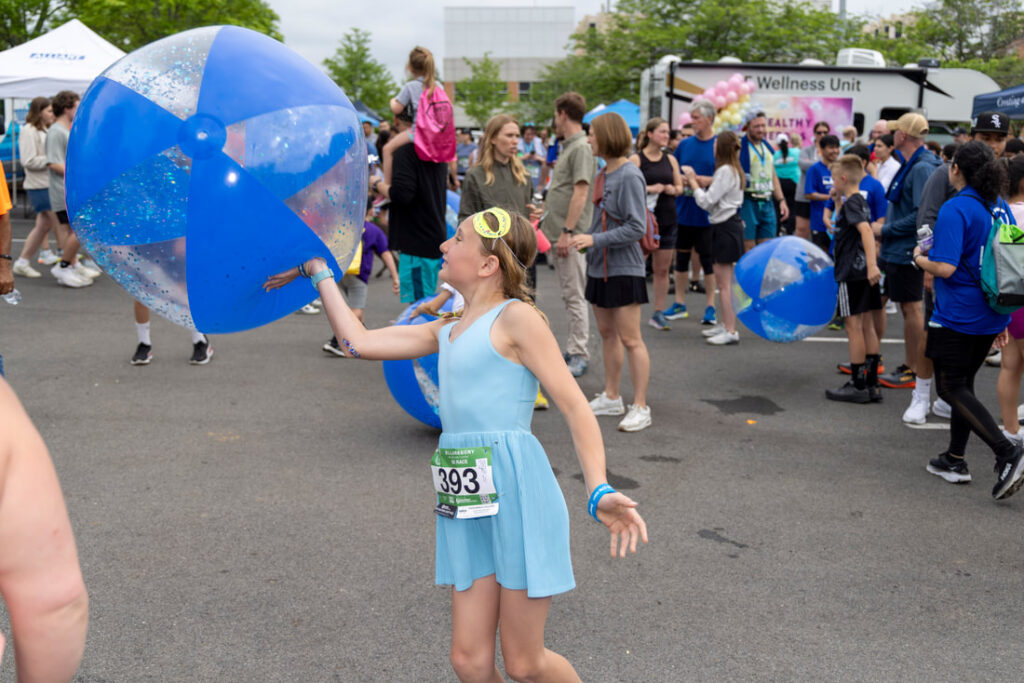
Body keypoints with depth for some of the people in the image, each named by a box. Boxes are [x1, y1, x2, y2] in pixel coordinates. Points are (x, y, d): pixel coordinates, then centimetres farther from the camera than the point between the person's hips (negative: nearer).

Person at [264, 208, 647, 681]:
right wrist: (318, 272, 25)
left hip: (515, 492, -7)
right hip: (467, 507, 7)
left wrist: (599, 492, -23)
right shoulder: (447, 332, 18)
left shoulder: (516, 317, -5)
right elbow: (359, 342, 19)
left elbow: (575, 407, -10)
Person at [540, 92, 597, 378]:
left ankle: (579, 354, -1)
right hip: (558, 233, 10)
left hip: (570, 236, -10)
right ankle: (573, 348, 22)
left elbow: (580, 193, -20)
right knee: (568, 294, 14)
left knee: (574, 295, -5)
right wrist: (546, 220, 20)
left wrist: (567, 231, -22)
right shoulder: (567, 147, 17)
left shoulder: (582, 148, -13)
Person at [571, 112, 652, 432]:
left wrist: (595, 239, -21)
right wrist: (584, 240, 16)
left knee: (630, 339, -5)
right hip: (600, 267, 9)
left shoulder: (630, 176, -16)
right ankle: (611, 397, 26)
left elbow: (636, 228, -20)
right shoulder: (604, 174, 9)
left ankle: (640, 407, 2)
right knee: (607, 333, 15)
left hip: (624, 268, -9)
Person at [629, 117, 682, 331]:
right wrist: (649, 189, -20)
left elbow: (680, 187, 15)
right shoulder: (636, 159, -3)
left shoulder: (670, 159, 12)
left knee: (663, 269, 6)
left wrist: (672, 189, -7)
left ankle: (658, 313, 14)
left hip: (667, 219, 5)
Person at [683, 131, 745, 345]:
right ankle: (724, 324, 23)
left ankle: (731, 331, -5)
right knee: (721, 278, 16)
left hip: (726, 227, -10)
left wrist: (693, 183, -5)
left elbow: (706, 201, -17)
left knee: (725, 283, -8)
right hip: (726, 225, 10)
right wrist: (697, 182, 9)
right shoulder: (734, 170, 15)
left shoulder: (725, 171, -16)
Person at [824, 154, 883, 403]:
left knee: (853, 326, -3)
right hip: (864, 271, 9)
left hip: (853, 272, -9)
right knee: (867, 326, 11)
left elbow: (865, 229, -29)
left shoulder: (852, 202, -13)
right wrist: (837, 200, 19)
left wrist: (872, 264, -38)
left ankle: (858, 386, 2)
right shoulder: (860, 201, 15)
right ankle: (872, 384, 16)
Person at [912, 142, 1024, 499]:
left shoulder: (955, 209, -18)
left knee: (951, 388, 1)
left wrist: (920, 258, -3)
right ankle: (955, 460, 26)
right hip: (990, 317, 8)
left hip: (958, 316, -8)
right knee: (963, 384, 18)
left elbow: (945, 267, -25)